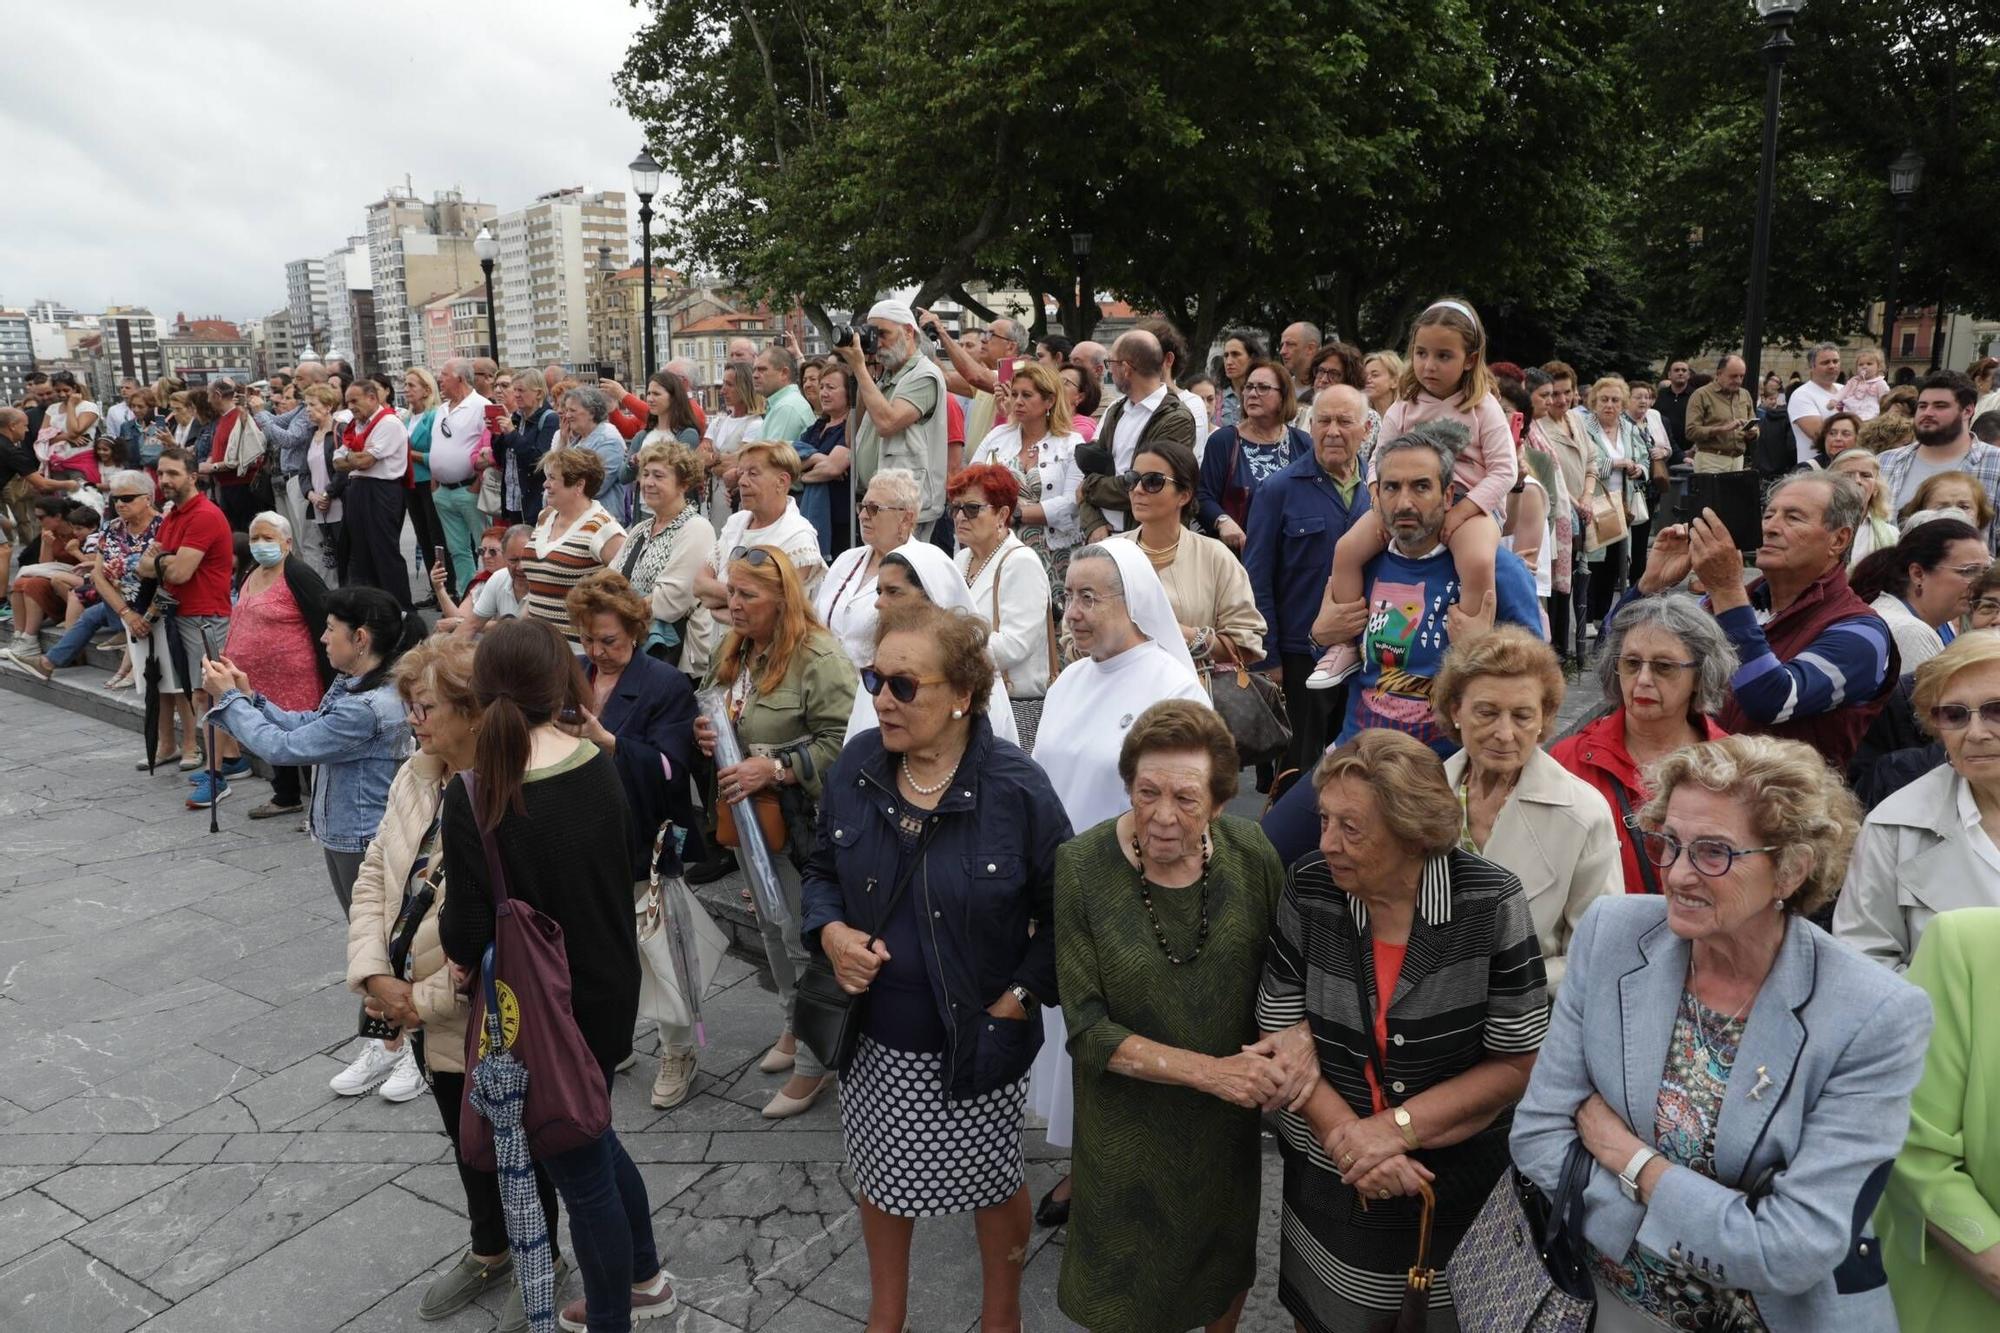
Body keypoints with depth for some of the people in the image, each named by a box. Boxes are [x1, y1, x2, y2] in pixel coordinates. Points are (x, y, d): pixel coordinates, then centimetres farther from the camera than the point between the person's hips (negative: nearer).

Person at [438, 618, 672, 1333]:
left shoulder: (473, 796, -24)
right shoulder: (600, 766, -9)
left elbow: (465, 937, -20)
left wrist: (453, 937, 0)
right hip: (609, 988, 6)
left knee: (580, 1169, 14)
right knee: (592, 1134, 29)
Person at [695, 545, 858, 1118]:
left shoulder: (820, 658, -21)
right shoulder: (733, 652, 7)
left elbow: (840, 742, -24)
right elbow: (719, 721, 22)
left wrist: (773, 769, -26)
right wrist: (703, 734, 0)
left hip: (801, 822, -9)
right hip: (749, 817, 9)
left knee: (803, 938, 1)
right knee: (770, 925, 22)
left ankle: (812, 1064, 18)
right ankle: (794, 1024, 44)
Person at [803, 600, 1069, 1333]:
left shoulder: (1016, 789, -21)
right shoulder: (855, 765, -8)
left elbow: (1064, 910, -11)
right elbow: (822, 869, 6)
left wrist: (1021, 996, -15)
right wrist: (830, 931, -12)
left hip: (976, 1040, -4)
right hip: (873, 1034, 4)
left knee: (992, 1183, 20)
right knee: (881, 1177, 24)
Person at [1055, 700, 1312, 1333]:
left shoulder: (1250, 852, -14)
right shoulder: (1083, 867, -21)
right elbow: (1088, 1030, -19)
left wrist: (1303, 1030, -23)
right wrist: (1208, 1071, -27)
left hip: (1233, 1120, 3)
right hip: (1131, 1130, -2)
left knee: (1228, 1267, 26)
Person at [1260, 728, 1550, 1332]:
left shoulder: (1490, 903, -17)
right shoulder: (1309, 888, -12)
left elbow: (1519, 1062, -12)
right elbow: (1281, 1034, -6)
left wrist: (1397, 1127, -18)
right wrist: (1347, 1137, -18)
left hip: (1459, 1186, -1)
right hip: (1328, 1179, 2)